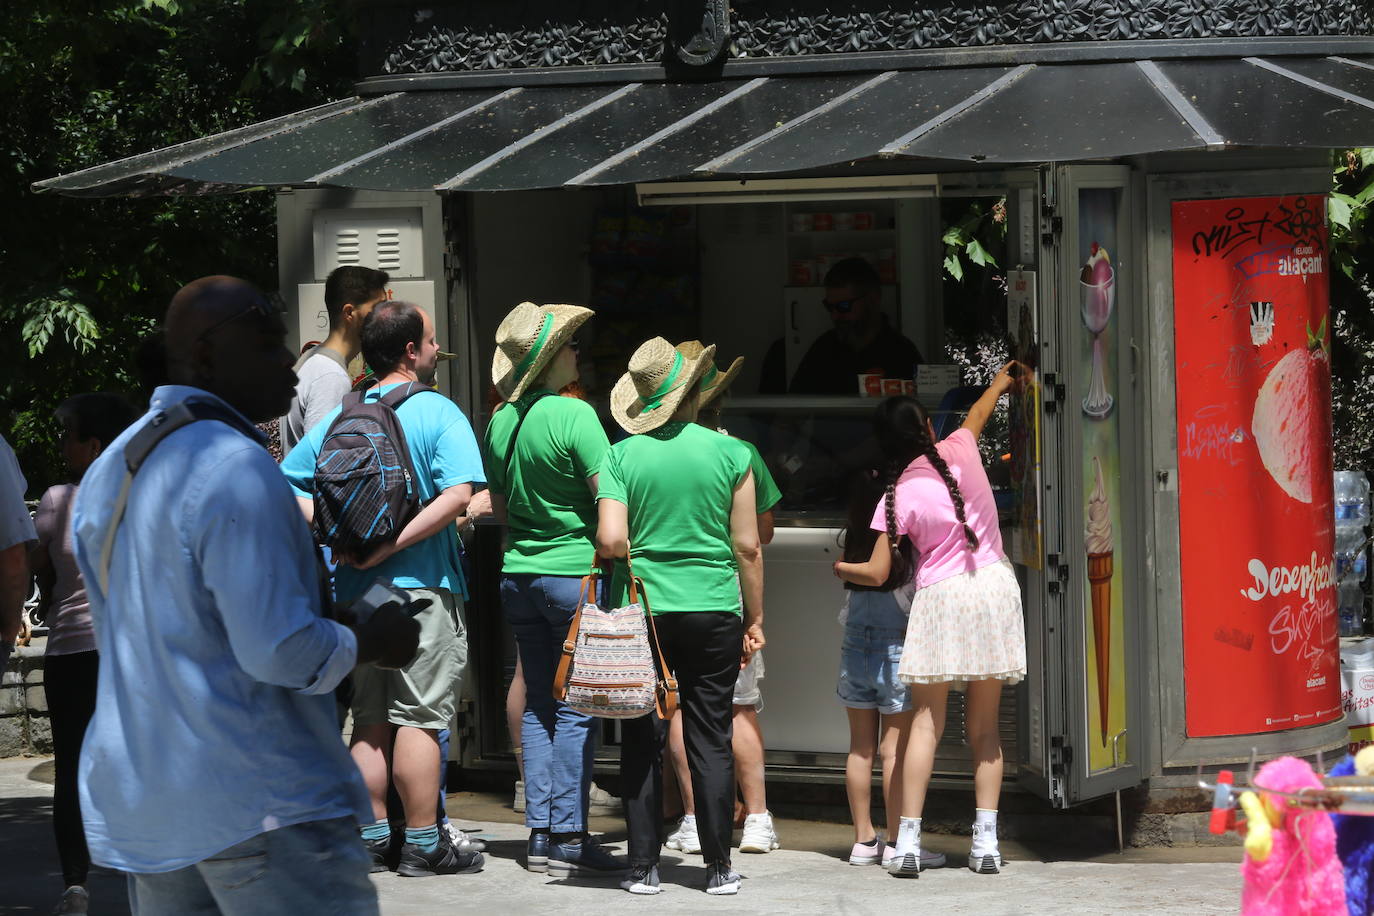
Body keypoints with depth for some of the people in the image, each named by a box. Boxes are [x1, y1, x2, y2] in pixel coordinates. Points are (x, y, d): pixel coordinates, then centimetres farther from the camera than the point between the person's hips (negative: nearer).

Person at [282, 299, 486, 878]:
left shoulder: (338, 418, 8)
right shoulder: (438, 413, -8)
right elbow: (458, 495, -20)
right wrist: (391, 546, -19)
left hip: (355, 589, 5)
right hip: (420, 586, -5)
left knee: (371, 721, 12)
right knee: (420, 718, -2)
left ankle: (372, 837, 15)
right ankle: (423, 845, 1)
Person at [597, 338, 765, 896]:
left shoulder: (622, 456, -3)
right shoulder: (729, 453, -2)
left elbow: (610, 541, -11)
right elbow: (748, 547, 0)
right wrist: (755, 618, 9)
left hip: (641, 613, 0)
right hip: (714, 613, 0)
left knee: (641, 742, 6)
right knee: (711, 741, 6)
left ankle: (643, 866, 6)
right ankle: (719, 867, 7)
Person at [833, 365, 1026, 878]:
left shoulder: (899, 495, -6)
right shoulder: (960, 449, 2)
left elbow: (877, 573, -5)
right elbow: (977, 415, 27)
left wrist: (840, 569, 17)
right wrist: (997, 386, 50)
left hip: (940, 596, -3)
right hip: (994, 586, 3)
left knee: (927, 723, 0)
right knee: (984, 726, 7)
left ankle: (908, 841, -7)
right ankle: (986, 844, 1)